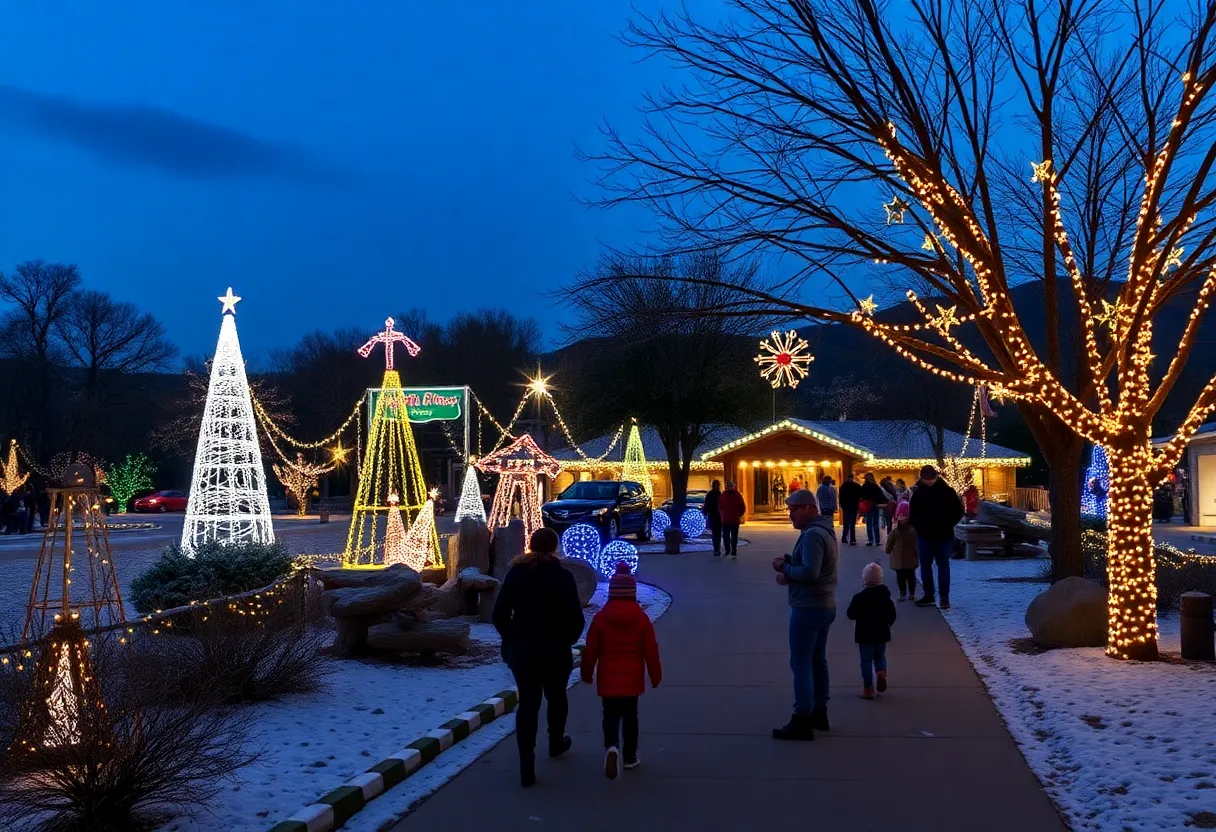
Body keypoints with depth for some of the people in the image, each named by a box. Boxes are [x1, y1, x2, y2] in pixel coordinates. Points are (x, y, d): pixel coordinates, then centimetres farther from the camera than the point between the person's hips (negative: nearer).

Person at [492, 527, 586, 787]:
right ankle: (556, 743, 43)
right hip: (555, 651, -2)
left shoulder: (515, 574, -2)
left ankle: (527, 766, -5)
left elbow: (499, 614, -1)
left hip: (522, 651, 2)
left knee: (527, 703, 4)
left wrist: (513, 639, 13)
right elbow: (575, 619, -12)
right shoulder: (562, 577, -11)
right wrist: (567, 639, 7)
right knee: (556, 698, 22)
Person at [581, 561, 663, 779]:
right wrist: (655, 676, 9)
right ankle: (630, 756, 21)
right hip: (632, 678, 1)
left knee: (610, 715, 7)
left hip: (608, 679, -1)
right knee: (630, 715, 15)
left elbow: (591, 650, -3)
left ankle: (611, 746, -19)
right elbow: (651, 650, -3)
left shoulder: (601, 617, -6)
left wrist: (587, 674, 11)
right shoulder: (641, 618, -5)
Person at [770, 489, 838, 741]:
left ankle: (802, 722, -4)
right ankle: (819, 712, 26)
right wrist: (790, 570, 3)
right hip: (825, 605, 11)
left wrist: (784, 567, -14)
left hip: (808, 607, -10)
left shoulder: (812, 535, -20)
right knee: (817, 660, 17)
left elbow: (810, 572, -28)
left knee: (801, 663, -6)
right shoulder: (825, 531, 13)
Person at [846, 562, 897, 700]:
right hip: (882, 633, 3)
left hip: (865, 634, -3)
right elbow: (892, 615, 4)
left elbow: (851, 614, -9)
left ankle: (868, 688, 2)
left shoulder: (859, 598, -14)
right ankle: (881, 672, -9)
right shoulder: (885, 596, -1)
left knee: (866, 660, 4)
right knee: (880, 656, 21)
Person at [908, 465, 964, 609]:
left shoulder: (947, 491, -5)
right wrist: (918, 526, -2)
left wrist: (948, 525, -4)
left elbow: (959, 511, 2)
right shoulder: (918, 493, 1)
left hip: (944, 536, -3)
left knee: (943, 565, 1)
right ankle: (928, 595, 16)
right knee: (925, 565, 7)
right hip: (924, 536, 3)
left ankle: (944, 596, 5)